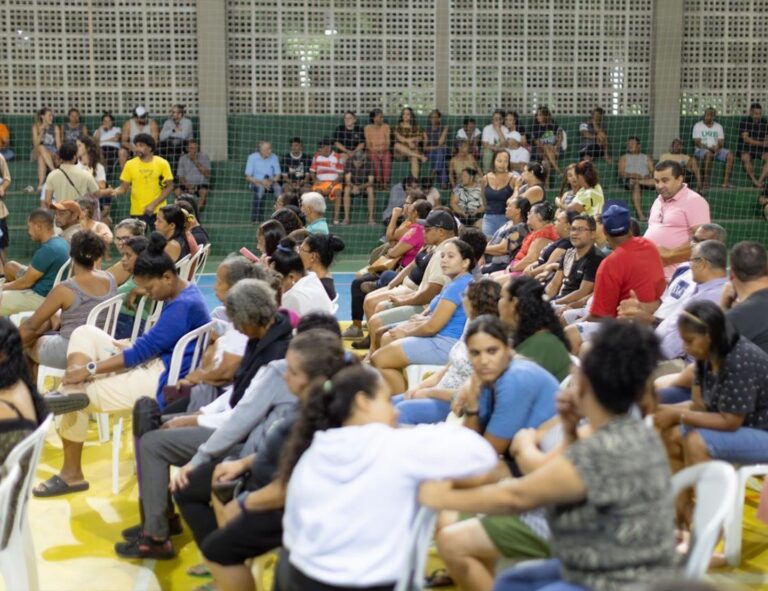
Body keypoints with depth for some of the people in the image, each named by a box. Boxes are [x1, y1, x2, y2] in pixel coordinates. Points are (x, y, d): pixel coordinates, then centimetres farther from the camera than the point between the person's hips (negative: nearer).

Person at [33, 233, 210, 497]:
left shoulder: (185, 306, -22)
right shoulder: (180, 294, 11)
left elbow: (144, 349, -23)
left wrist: (90, 369, -20)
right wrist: (124, 347, 3)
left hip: (163, 381, -11)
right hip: (152, 364, 11)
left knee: (77, 399, -11)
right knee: (83, 333, 0)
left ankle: (72, 473, 5)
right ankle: (72, 392, -25)